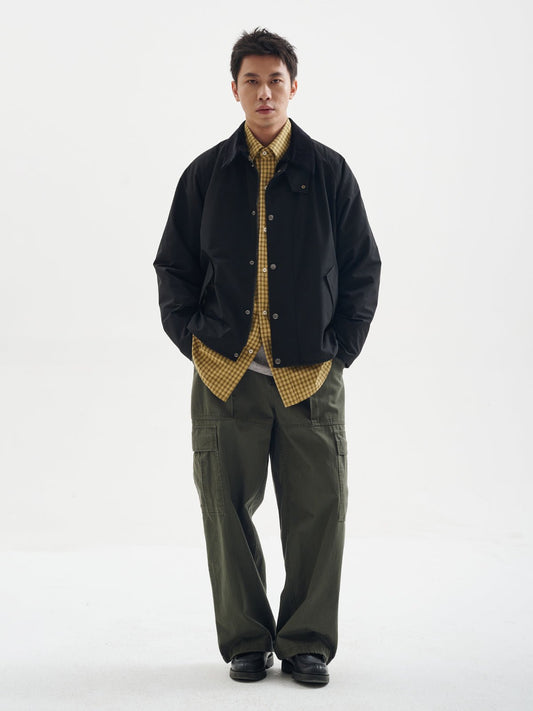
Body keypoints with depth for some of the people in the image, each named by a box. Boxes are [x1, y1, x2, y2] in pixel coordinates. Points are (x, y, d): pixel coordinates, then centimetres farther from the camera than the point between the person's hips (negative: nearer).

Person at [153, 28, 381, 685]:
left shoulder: (330, 173, 5)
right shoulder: (205, 175, 7)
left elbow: (363, 268, 9)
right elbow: (173, 267, 13)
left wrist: (343, 348, 2)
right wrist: (192, 340, 3)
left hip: (311, 378, 0)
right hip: (224, 376, 1)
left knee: (318, 512, 1)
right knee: (227, 512, 4)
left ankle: (307, 642, 18)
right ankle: (245, 643, 20)